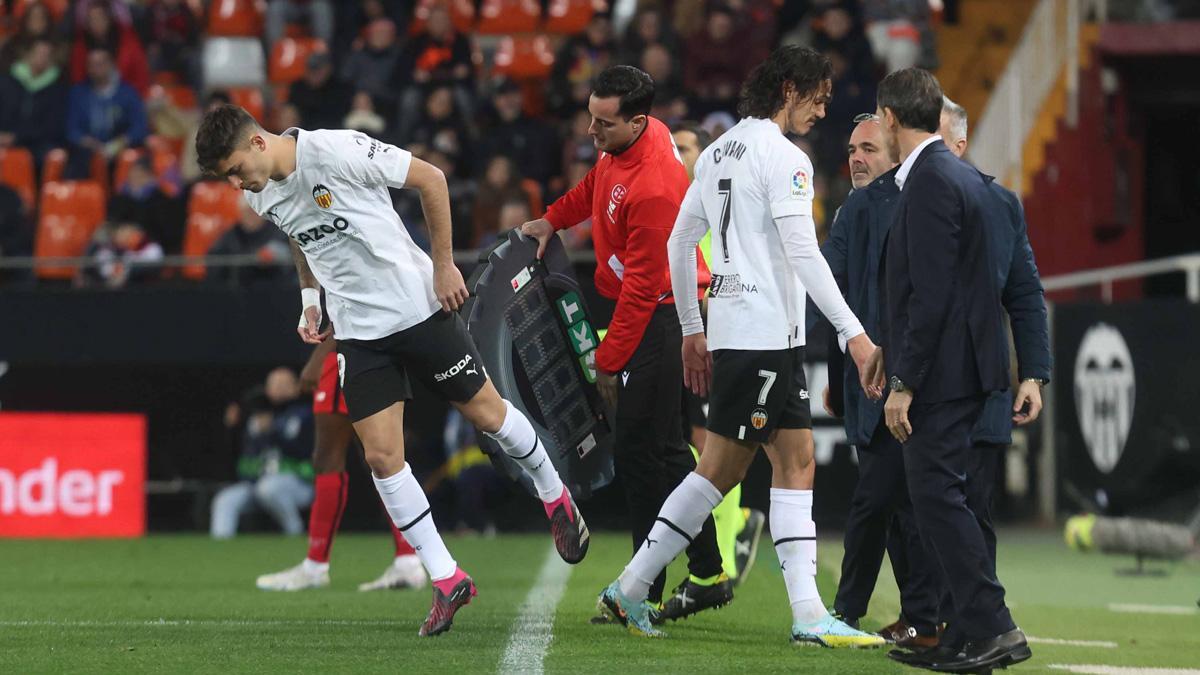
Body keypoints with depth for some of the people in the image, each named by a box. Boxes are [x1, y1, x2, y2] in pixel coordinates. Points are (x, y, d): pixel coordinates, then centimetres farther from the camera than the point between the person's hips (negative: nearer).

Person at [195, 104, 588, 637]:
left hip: (419, 306, -5)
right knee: (381, 456, -5)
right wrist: (310, 300, 10)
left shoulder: (336, 151, -22)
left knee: (487, 413, 7)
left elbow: (430, 179, -13)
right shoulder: (260, 197, -1)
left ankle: (555, 497, 36)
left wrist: (444, 264, -10)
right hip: (358, 331, 5)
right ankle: (447, 581, 5)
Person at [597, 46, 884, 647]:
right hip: (766, 333, -9)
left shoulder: (718, 152, 16)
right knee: (721, 469, -4)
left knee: (796, 462, 7)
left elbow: (680, 242, 20)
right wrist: (854, 333, -17)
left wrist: (692, 330, 26)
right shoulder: (783, 158, -11)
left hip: (729, 323, 9)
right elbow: (803, 254, -18)